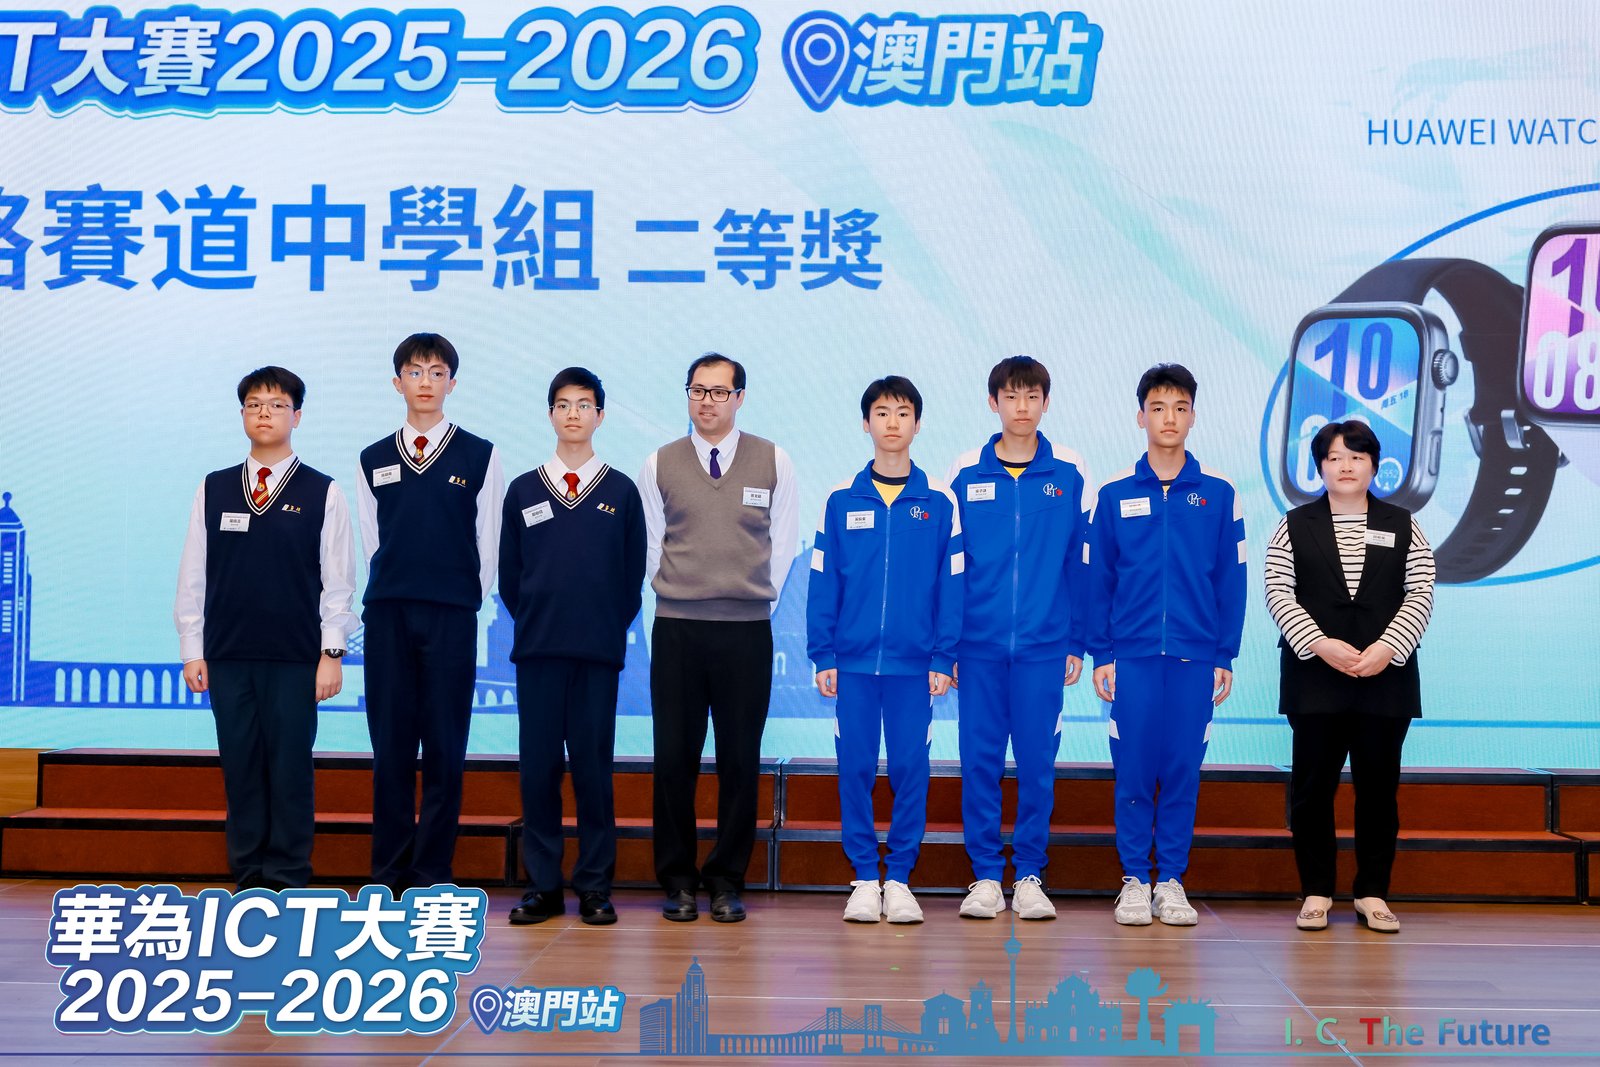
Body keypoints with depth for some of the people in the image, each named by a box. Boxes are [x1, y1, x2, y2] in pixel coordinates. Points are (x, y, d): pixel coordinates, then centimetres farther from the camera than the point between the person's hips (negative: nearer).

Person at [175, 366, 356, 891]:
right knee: (239, 766, 6)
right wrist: (192, 650, 5)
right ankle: (248, 875, 16)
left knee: (290, 767, 0)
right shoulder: (213, 489, 8)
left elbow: (337, 581, 0)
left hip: (295, 658, -2)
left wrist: (331, 653, -5)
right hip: (227, 656, 3)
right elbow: (193, 575, 9)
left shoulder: (322, 493, 1)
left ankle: (287, 878, 8)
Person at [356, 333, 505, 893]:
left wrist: (461, 604, 5)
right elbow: (371, 542, 13)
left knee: (444, 749, -1)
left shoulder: (480, 456, 5)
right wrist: (392, 597, 7)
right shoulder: (374, 460, 12)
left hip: (452, 616, -2)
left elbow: (488, 543, 5)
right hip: (387, 616, 2)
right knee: (390, 746, 3)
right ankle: (389, 873, 11)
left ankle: (431, 873, 5)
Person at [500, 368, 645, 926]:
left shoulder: (621, 492, 7)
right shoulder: (523, 491, 9)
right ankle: (542, 885, 8)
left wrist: (610, 629, 5)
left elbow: (633, 573, 9)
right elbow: (508, 575, 12)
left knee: (594, 765, 0)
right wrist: (534, 624, 8)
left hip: (599, 651, -1)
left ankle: (595, 886, 7)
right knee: (537, 765, 1)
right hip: (536, 650, 1)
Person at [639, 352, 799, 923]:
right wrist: (675, 594, 7)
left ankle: (727, 880, 11)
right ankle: (677, 880, 11)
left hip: (747, 630, 0)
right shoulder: (659, 465, 7)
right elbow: (651, 545, 13)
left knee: (740, 759, 2)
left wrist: (759, 595, 6)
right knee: (674, 757, 1)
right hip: (676, 627, 1)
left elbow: (784, 541, 10)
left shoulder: (773, 462, 5)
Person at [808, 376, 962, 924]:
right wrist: (823, 655, -1)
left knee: (910, 768, 2)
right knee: (855, 768, 3)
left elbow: (951, 586, 3)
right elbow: (822, 584, 5)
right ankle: (864, 878, 13)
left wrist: (943, 659, -3)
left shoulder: (939, 502, 3)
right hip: (853, 661, 1)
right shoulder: (841, 501, 4)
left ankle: (899, 879, 13)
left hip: (914, 663, 0)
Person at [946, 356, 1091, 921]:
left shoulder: (1070, 473, 3)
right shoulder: (965, 474, 3)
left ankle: (1030, 875, 15)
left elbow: (1081, 561, 5)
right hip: (979, 644, 1)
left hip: (1044, 645, 0)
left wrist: (1077, 642, 1)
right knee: (980, 760, 4)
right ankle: (985, 875, 13)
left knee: (1037, 761, 4)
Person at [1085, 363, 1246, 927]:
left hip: (1194, 656, 1)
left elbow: (1231, 580, 5)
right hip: (1132, 654, 0)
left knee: (1183, 770, 5)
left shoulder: (1218, 493, 4)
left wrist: (1225, 656, 1)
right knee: (1133, 769, 2)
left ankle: (1172, 881, 15)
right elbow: (1098, 580, 4)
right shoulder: (1115, 494, 3)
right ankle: (1134, 880, 12)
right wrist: (1102, 654, -1)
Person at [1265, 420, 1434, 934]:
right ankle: (1316, 892, 8)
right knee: (1312, 785, -1)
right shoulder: (1295, 526, 7)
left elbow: (1421, 593, 4)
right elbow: (1279, 592, -1)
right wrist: (1320, 645, -13)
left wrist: (1386, 649, -10)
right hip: (1315, 677, -1)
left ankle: (1373, 894, 12)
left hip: (1385, 676, 1)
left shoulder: (1403, 525, 10)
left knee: (1379, 786, 3)